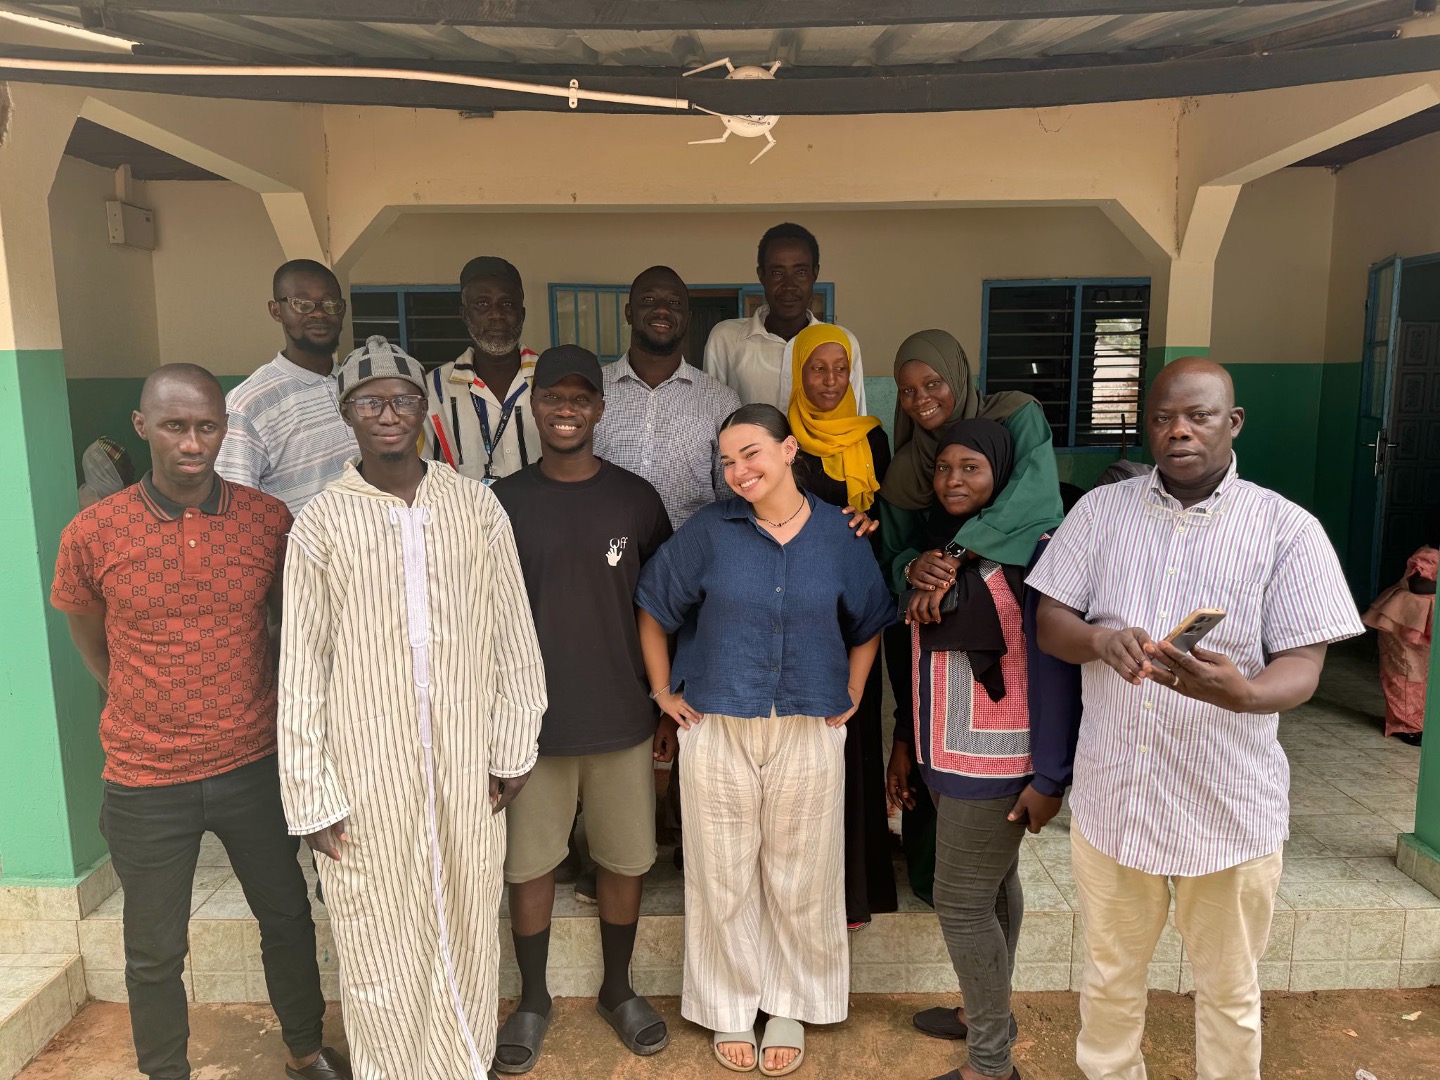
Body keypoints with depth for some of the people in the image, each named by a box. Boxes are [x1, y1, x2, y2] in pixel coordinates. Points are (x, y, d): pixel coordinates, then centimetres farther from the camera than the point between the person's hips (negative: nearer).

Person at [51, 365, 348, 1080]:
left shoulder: (270, 521, -7)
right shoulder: (93, 534, -10)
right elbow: (95, 651, 5)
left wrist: (254, 710, 9)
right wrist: (159, 714, 4)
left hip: (255, 767, 2)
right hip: (146, 785, -1)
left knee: (288, 918, 17)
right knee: (156, 952, 15)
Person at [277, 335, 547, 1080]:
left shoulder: (476, 506, -1)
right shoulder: (321, 522, -4)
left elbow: (513, 636, 4)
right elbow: (301, 668, -2)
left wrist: (513, 747, 3)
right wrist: (311, 796, -3)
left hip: (465, 760, 2)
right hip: (367, 766, -1)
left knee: (467, 928, 15)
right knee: (381, 939, 10)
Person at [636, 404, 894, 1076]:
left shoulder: (837, 537, 0)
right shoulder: (708, 531, -5)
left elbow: (869, 624, 13)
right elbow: (651, 605, 4)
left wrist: (851, 697, 7)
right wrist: (663, 691, 2)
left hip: (810, 733, 1)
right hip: (716, 731, 0)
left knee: (800, 879, 10)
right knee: (723, 878, 10)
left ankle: (790, 1009, 32)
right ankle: (730, 1009, 31)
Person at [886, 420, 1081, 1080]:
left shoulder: (1029, 551, -16)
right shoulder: (938, 545, 8)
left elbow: (1055, 670, -17)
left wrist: (1049, 778, -17)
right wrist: (909, 747, 15)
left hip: (995, 761, -7)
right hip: (948, 755, 7)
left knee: (962, 902, 0)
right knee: (993, 887, 20)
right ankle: (986, 1013, 36)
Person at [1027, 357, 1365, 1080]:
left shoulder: (1288, 529, -6)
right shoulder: (1100, 510, 1)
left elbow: (1301, 667, -11)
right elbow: (1049, 624, 0)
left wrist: (1241, 692, -34)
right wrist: (1099, 640, -23)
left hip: (1230, 804, -2)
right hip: (1111, 793, 2)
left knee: (1228, 991, 18)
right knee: (1110, 973, 21)